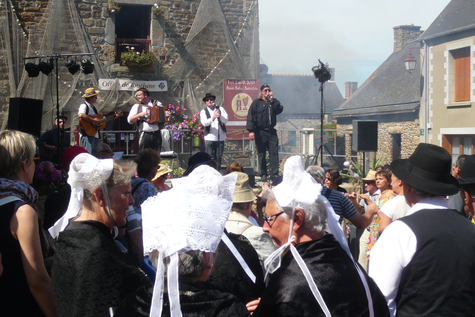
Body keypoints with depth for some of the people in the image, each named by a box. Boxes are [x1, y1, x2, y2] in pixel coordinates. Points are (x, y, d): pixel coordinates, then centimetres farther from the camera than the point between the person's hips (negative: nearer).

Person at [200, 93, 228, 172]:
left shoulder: (220, 109, 10)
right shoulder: (203, 112, 6)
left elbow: (226, 121, -1)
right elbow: (204, 123, -13)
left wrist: (220, 116, -22)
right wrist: (213, 118, -30)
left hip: (220, 138, 2)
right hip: (209, 138, -2)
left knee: (218, 158, 7)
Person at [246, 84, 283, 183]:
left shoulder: (274, 102, 15)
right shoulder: (256, 103, 6)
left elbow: (279, 109, -4)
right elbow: (250, 117, -1)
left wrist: (272, 101, -12)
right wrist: (251, 131, -11)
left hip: (271, 131, 2)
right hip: (260, 132, -2)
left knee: (274, 153, -5)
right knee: (261, 155, 2)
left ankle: (274, 175, -4)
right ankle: (263, 175, 10)